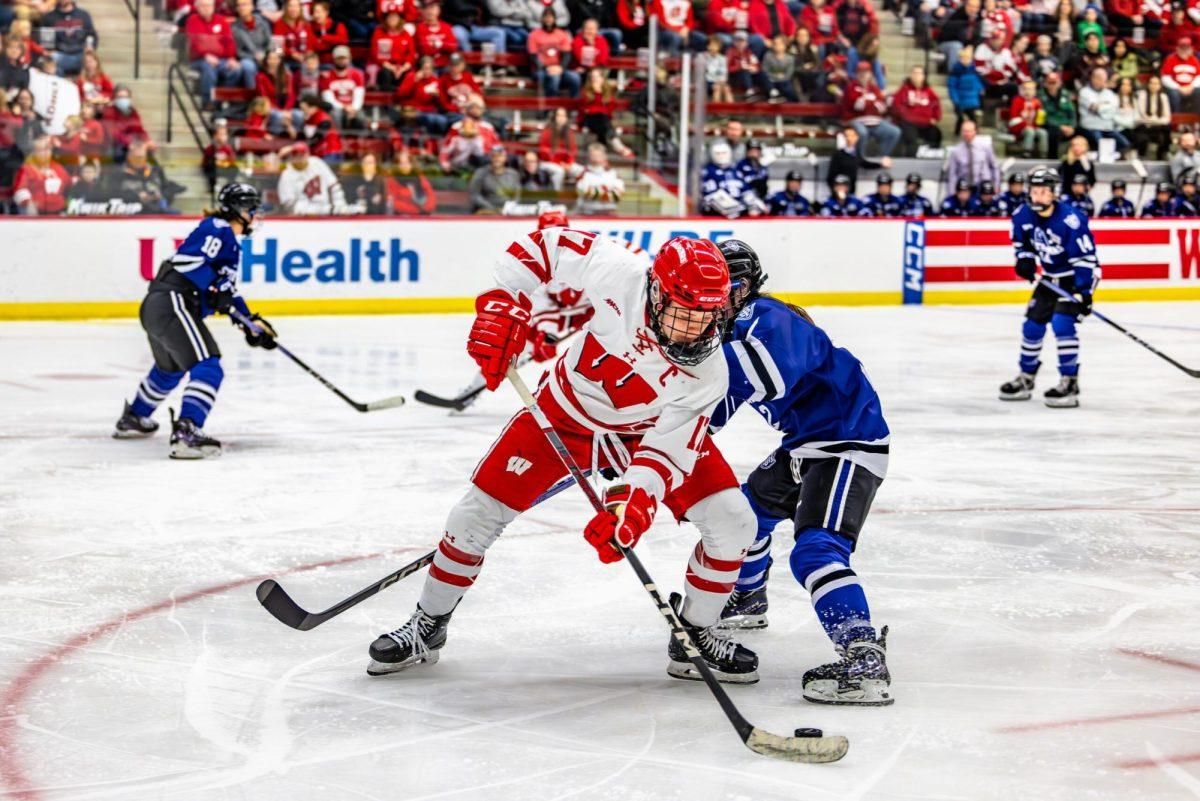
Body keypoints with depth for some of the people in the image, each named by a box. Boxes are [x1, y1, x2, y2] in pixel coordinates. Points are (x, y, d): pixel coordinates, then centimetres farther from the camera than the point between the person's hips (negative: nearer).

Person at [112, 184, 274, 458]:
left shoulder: (231, 245, 26)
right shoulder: (218, 229, -6)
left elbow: (227, 290, 30)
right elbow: (186, 260, -19)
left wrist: (251, 322, 23)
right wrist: (213, 290, -19)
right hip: (172, 304, -11)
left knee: (170, 368, 34)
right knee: (208, 368, -22)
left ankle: (132, 419, 54)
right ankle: (186, 433, -37)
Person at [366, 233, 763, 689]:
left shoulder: (706, 374, -30)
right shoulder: (614, 273, -34)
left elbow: (668, 450, -30)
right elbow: (544, 244, -19)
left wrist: (633, 506, -46)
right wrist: (503, 307, -27)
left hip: (650, 429, 1)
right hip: (566, 410, 0)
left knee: (732, 522, -14)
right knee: (482, 508, -5)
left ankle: (695, 637, 8)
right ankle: (427, 627, 16)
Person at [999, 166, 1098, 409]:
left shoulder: (1070, 219, -29)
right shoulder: (1023, 216, -9)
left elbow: (1085, 258, -26)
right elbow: (1022, 243, 11)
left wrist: (1083, 293, -29)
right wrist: (1025, 261, -8)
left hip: (1076, 277, -7)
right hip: (1049, 277, 7)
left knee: (1062, 323, -22)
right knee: (1033, 324, 8)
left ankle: (1070, 383, -16)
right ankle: (1026, 379, 25)